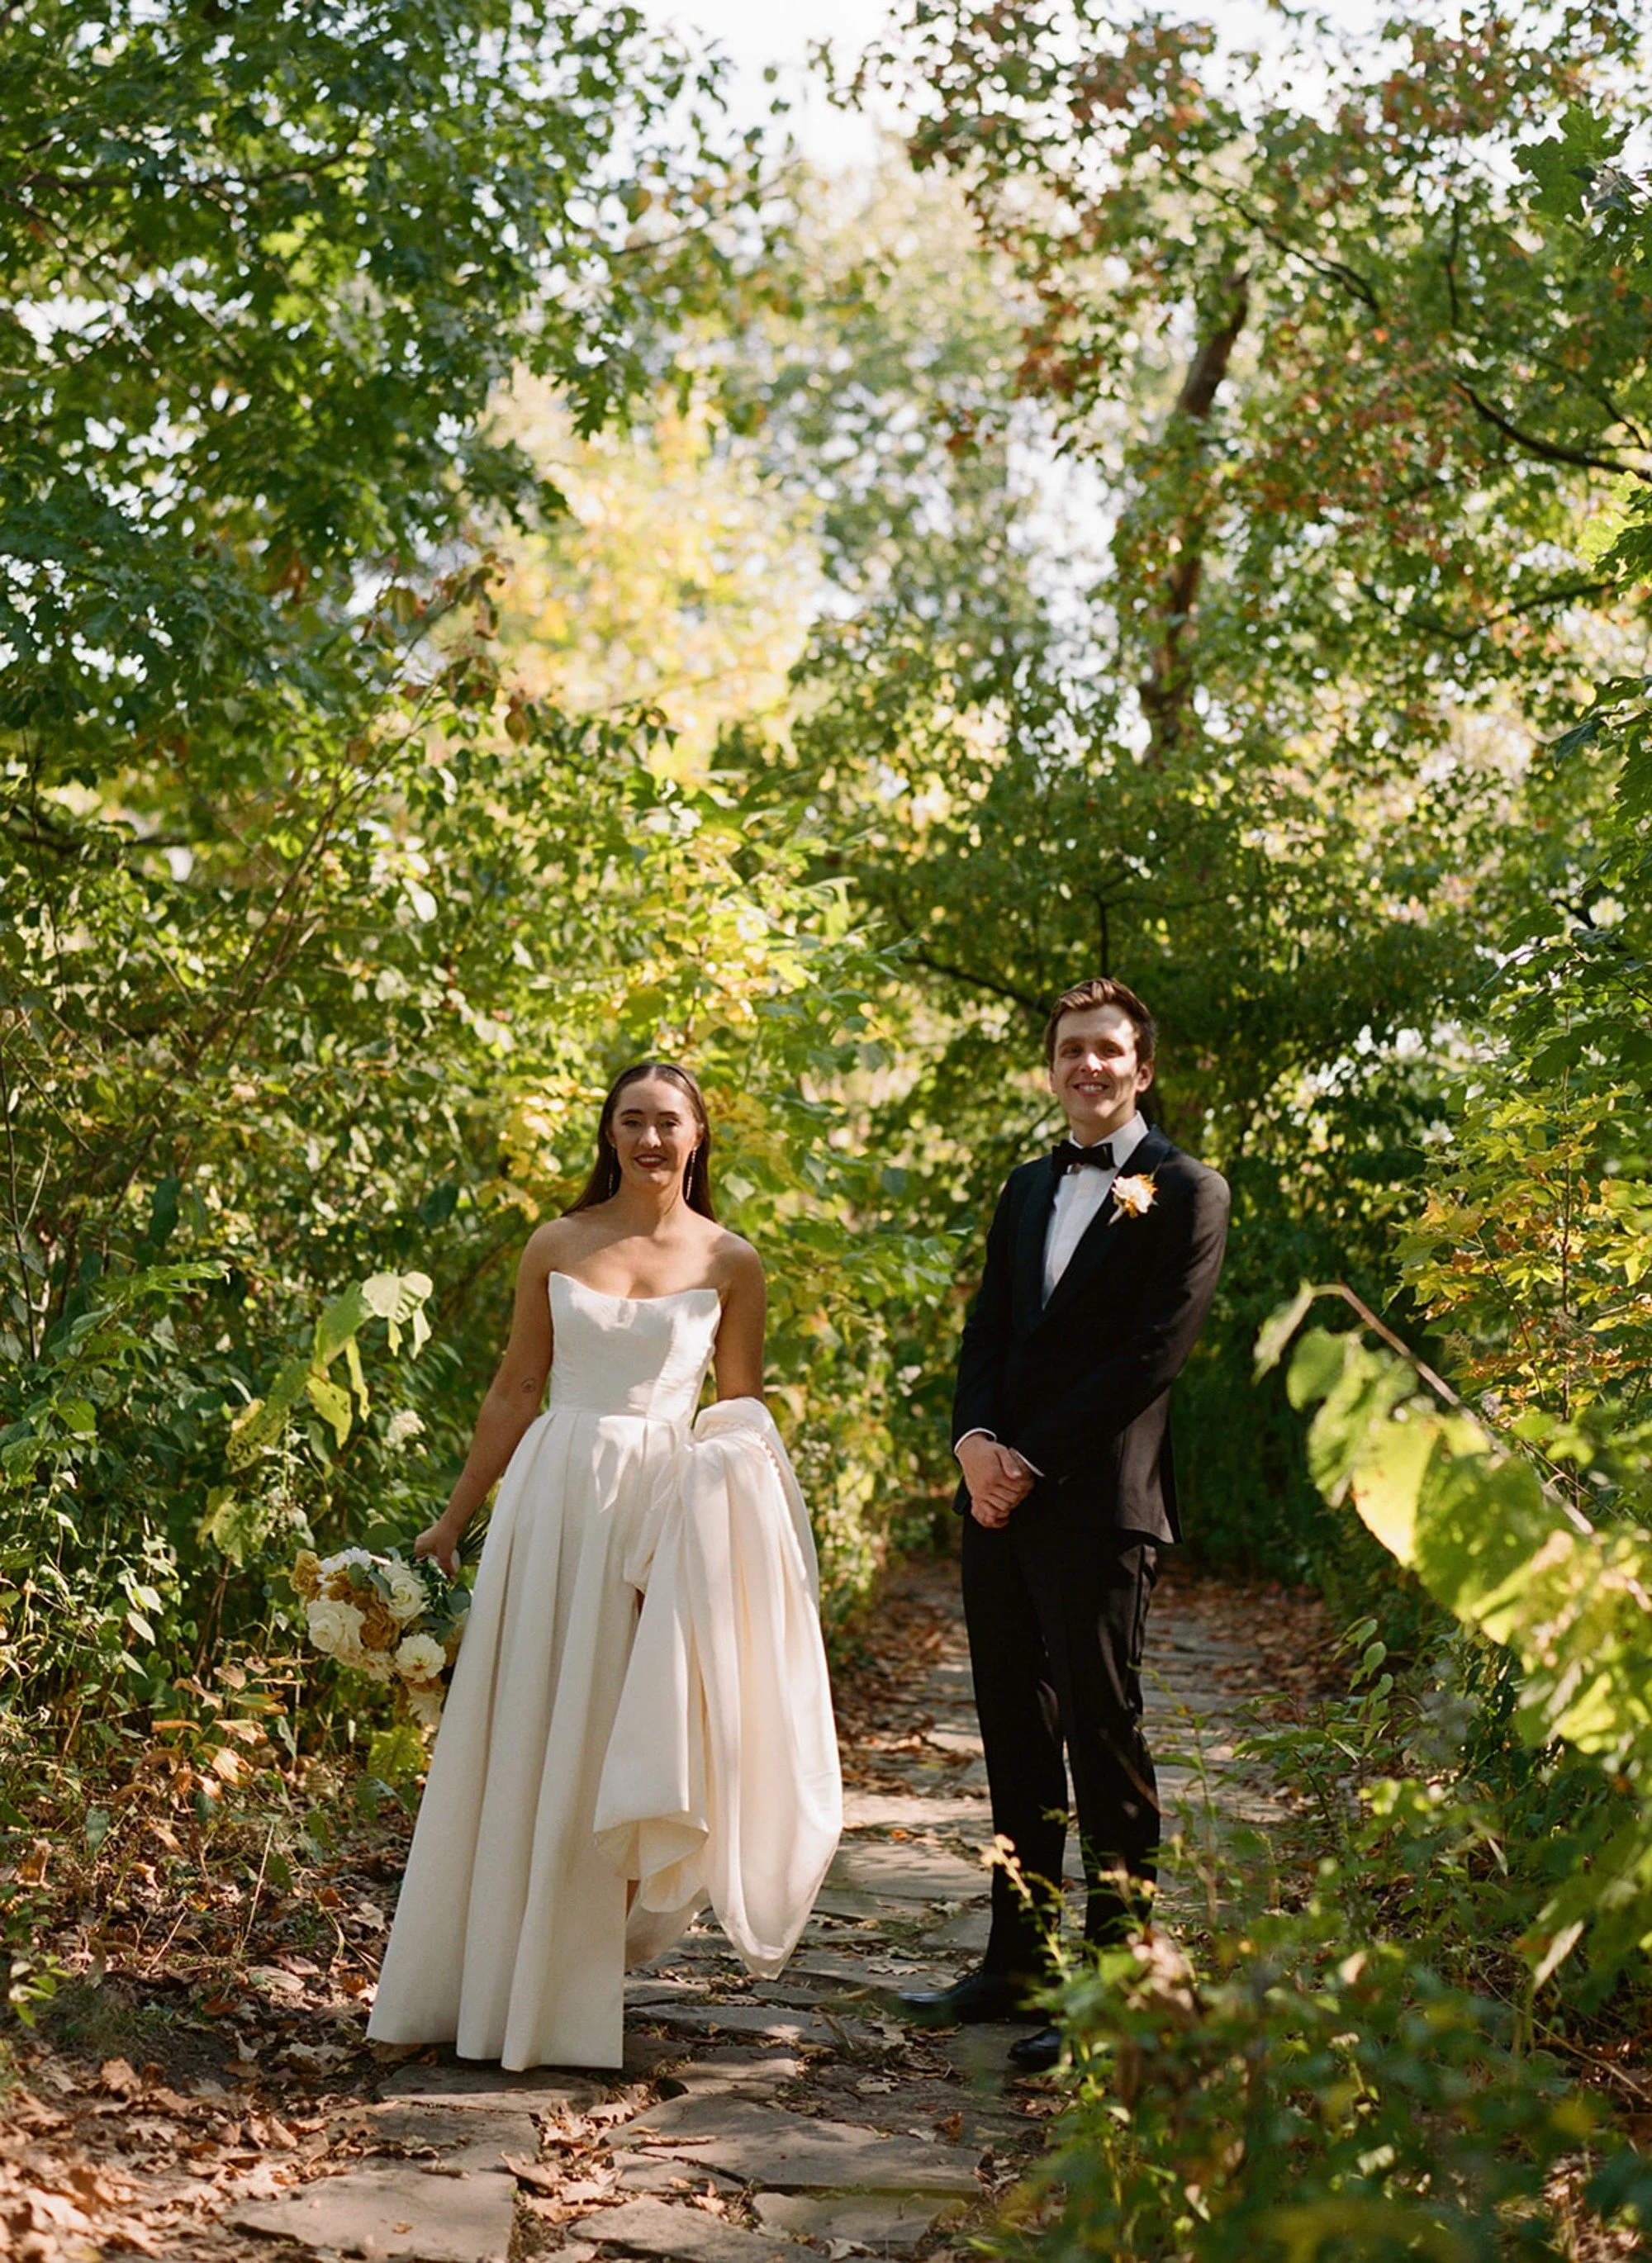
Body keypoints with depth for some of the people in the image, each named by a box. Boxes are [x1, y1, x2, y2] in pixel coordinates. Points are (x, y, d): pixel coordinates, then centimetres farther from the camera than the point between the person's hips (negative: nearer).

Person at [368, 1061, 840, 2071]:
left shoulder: (730, 1262, 2)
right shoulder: (556, 1247, 5)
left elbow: (743, 1411, 7)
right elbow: (515, 1391, 11)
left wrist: (737, 1473, -13)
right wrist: (454, 1520, 12)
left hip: (668, 1505, -1)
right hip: (558, 1492, 1)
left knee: (620, 1740, 3)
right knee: (530, 1735, 5)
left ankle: (581, 1984, 17)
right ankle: (501, 1976, 19)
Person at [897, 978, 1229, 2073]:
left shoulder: (1185, 1192, -2)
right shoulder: (1029, 1188, 20)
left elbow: (1152, 1353, -11)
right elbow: (987, 1331, 15)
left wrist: (1032, 1460, -13)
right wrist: (975, 1438, -4)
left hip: (1099, 1503, -7)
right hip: (1001, 1498, 7)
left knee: (1103, 1737, -3)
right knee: (1016, 1737, 12)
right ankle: (1019, 1961, 21)